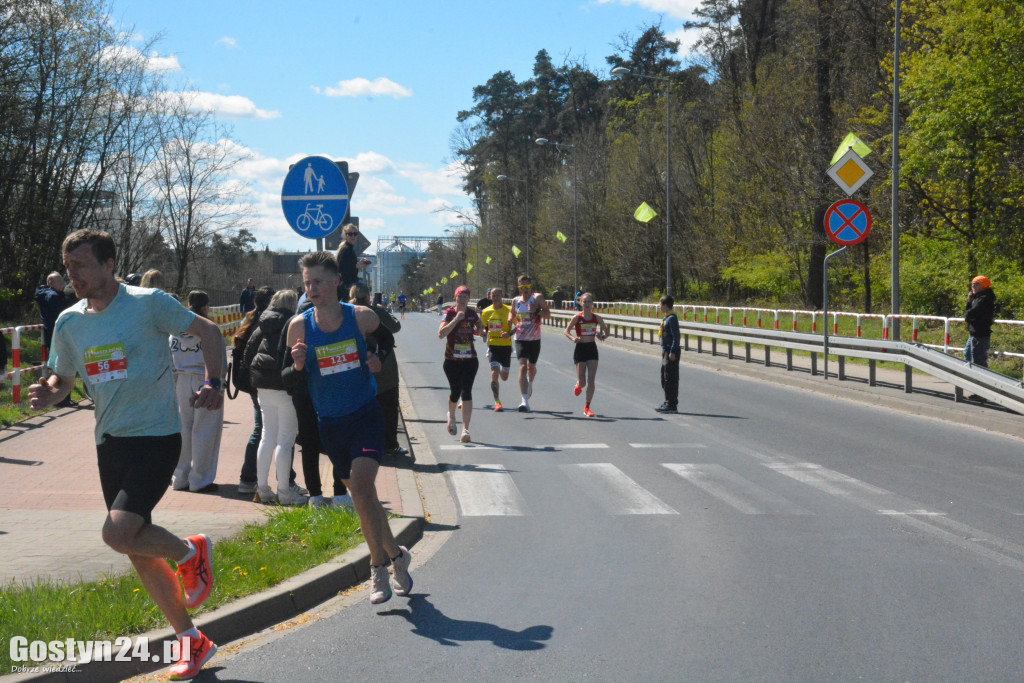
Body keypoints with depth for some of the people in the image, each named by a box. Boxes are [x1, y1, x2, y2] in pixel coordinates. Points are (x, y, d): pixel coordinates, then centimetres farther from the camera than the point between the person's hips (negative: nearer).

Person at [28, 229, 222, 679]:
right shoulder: (69, 322, 5)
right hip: (110, 443, 7)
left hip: (157, 437, -6)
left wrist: (214, 384, -13)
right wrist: (48, 394, -6)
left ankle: (190, 552, 8)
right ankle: (191, 641, 24)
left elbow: (208, 331, 0)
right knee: (139, 552, 9)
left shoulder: (148, 304, -11)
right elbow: (63, 378, 17)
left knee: (118, 533, -23)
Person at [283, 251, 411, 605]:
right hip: (330, 423, 3)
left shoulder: (362, 317, -7)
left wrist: (378, 359, -7)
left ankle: (379, 567, -12)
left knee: (362, 482, -21)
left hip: (366, 415, -3)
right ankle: (396, 554, 30)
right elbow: (286, 377, -1)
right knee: (360, 492, 10)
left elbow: (386, 338, 14)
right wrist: (298, 366, -23)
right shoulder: (299, 326, -6)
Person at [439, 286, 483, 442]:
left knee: (466, 392, -10)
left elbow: (481, 332, 22)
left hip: (470, 359, 2)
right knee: (455, 392, 8)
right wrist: (456, 320, -26)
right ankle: (451, 417, 41)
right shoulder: (449, 313, -6)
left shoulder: (472, 314, 5)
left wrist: (481, 330, -1)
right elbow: (441, 334, -21)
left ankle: (465, 429, -12)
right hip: (452, 359, -2)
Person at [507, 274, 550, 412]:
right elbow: (512, 312, 23)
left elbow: (548, 314, -9)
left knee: (532, 367, 16)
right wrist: (510, 319, 2)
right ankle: (525, 401, -20)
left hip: (534, 339, 0)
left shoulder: (537, 298, -5)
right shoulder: (516, 301, 5)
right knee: (522, 367, -15)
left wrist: (537, 311, -27)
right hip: (520, 339, 0)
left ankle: (530, 383, 54)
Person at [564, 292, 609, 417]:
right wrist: (572, 338, -19)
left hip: (592, 349, 2)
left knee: (591, 381, -4)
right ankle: (578, 385, 38)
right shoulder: (577, 318, -8)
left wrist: (603, 336, -14)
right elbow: (567, 331, 1)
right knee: (582, 382, -1)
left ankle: (587, 407, 6)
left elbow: (606, 331, 9)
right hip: (580, 349, -2)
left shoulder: (597, 318, -1)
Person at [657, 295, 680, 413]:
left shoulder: (672, 318, -16)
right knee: (665, 378, 16)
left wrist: (672, 352, -22)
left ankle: (671, 405, -4)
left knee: (670, 379, -7)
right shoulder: (667, 318, 14)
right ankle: (668, 402, 23)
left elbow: (676, 336, -20)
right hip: (666, 352, 10)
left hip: (671, 353, -10)